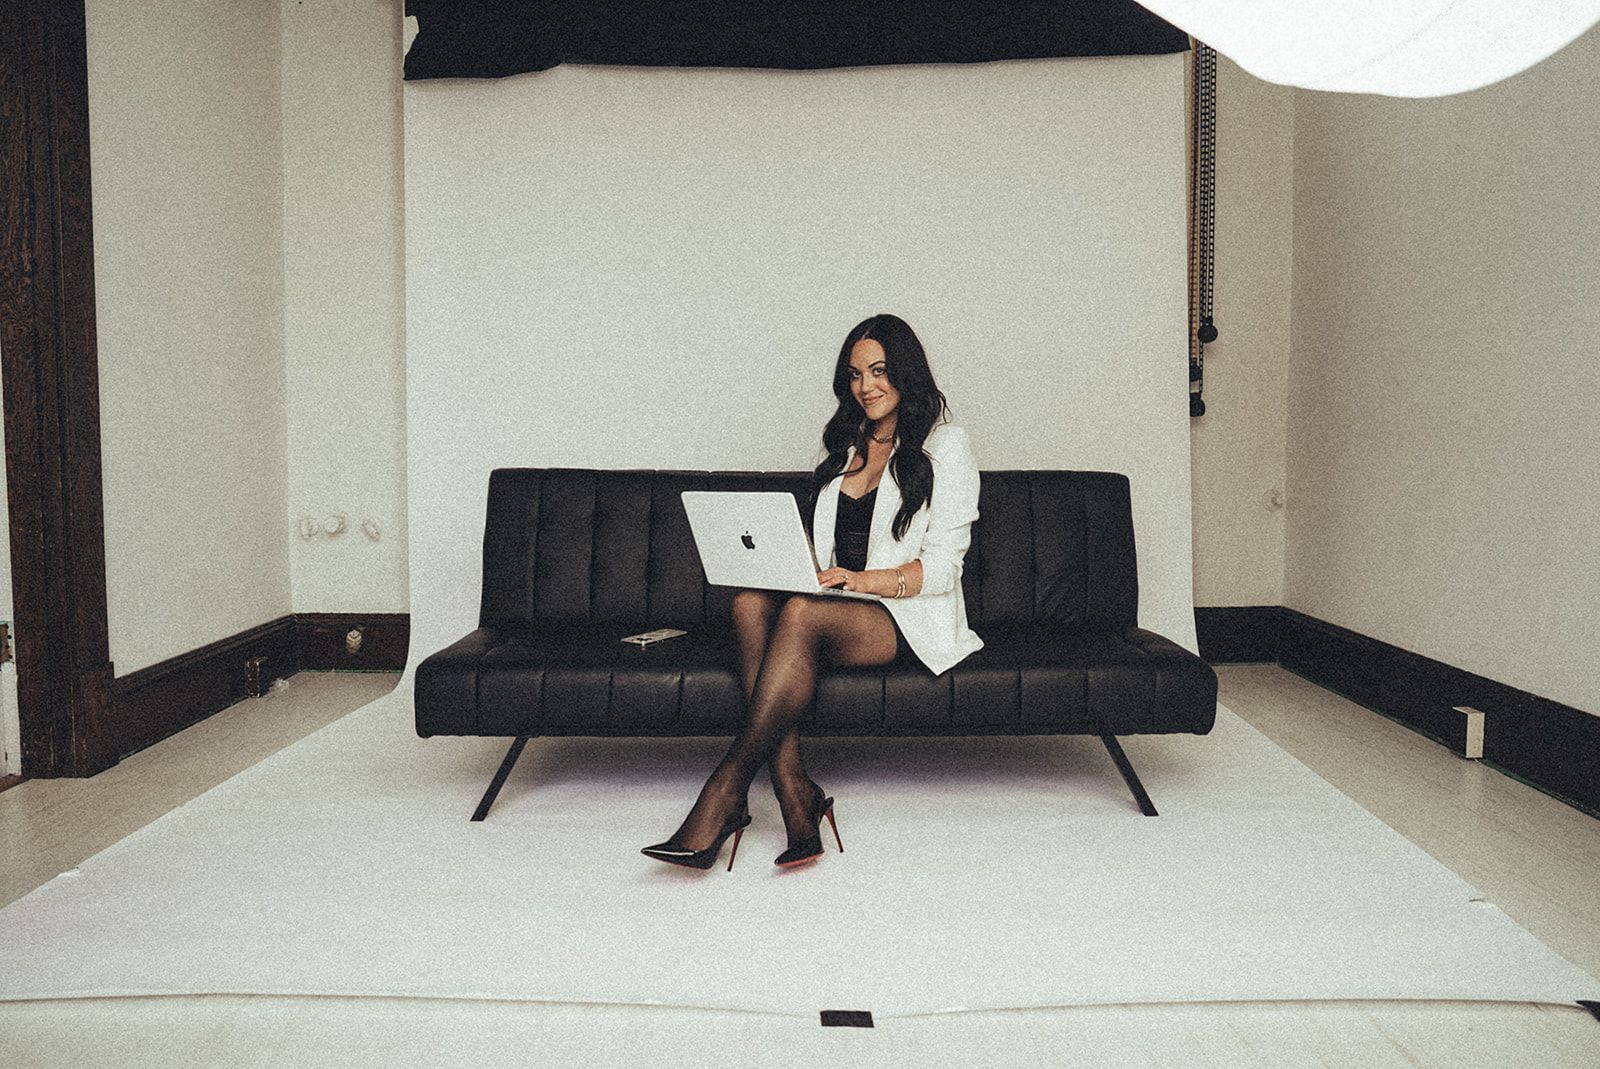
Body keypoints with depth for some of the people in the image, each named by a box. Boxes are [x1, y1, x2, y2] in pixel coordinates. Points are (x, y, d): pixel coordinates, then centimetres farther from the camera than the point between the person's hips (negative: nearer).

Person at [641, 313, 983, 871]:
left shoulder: (944, 445, 2)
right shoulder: (846, 445, 22)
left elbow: (942, 567, -6)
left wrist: (863, 579, -20)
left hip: (909, 617, -6)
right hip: (841, 606, 6)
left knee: (802, 613, -36)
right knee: (750, 601, -28)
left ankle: (727, 789, -33)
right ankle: (796, 796, -35)